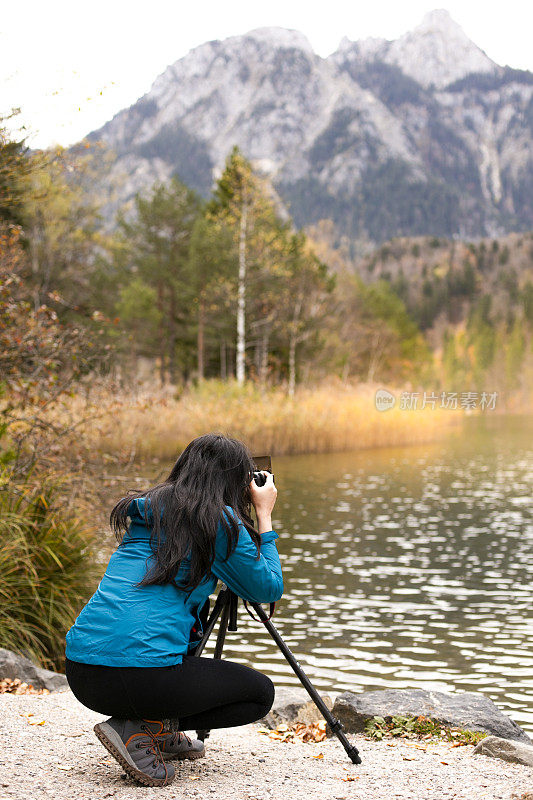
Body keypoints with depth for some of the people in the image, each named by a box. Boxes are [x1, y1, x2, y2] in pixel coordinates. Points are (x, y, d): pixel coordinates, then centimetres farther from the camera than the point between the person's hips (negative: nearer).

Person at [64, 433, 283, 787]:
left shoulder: (149, 510, 18)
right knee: (260, 693, 14)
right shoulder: (220, 521, -2)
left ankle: (164, 734, 25)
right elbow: (269, 589, 9)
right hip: (143, 674, -8)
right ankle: (142, 731, -3)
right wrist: (265, 516, 18)